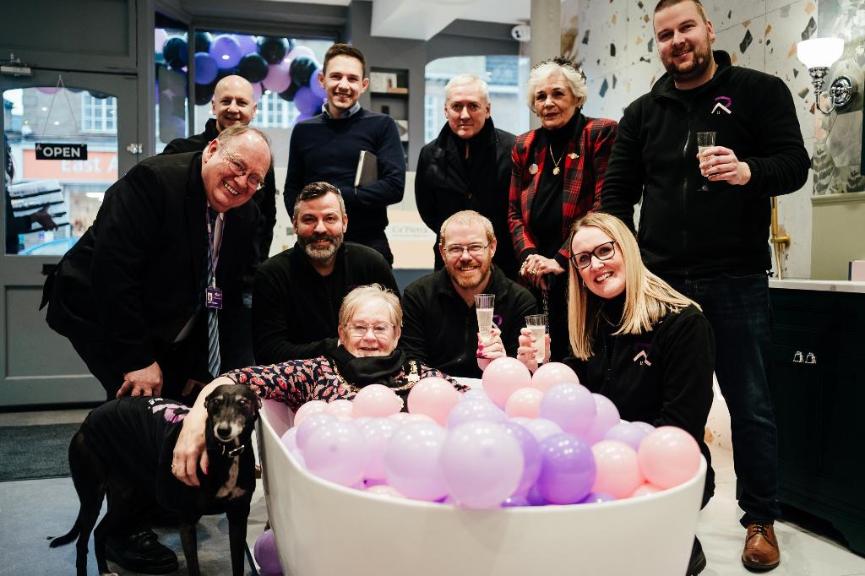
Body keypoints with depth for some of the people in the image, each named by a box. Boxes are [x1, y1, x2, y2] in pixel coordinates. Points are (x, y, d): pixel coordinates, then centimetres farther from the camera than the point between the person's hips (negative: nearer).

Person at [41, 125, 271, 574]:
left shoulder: (244, 217, -5)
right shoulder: (154, 181, -26)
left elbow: (221, 295, 1)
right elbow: (112, 271, -30)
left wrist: (200, 366, -2)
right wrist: (137, 359, -28)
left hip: (166, 324, 8)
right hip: (98, 310, -7)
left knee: (187, 400, 7)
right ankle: (124, 530, 1)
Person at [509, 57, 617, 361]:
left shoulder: (601, 133, -4)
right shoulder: (525, 146, 12)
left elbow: (603, 207, -12)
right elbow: (514, 212, 13)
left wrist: (562, 260, -16)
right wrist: (529, 256, -5)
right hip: (538, 281, 5)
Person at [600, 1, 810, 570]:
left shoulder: (760, 91, 4)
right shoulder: (643, 112, 12)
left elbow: (795, 163, -4)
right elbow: (617, 193, 10)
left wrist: (749, 171, -25)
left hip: (736, 279, -2)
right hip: (660, 281, 3)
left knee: (750, 404, 6)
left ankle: (761, 522, 23)